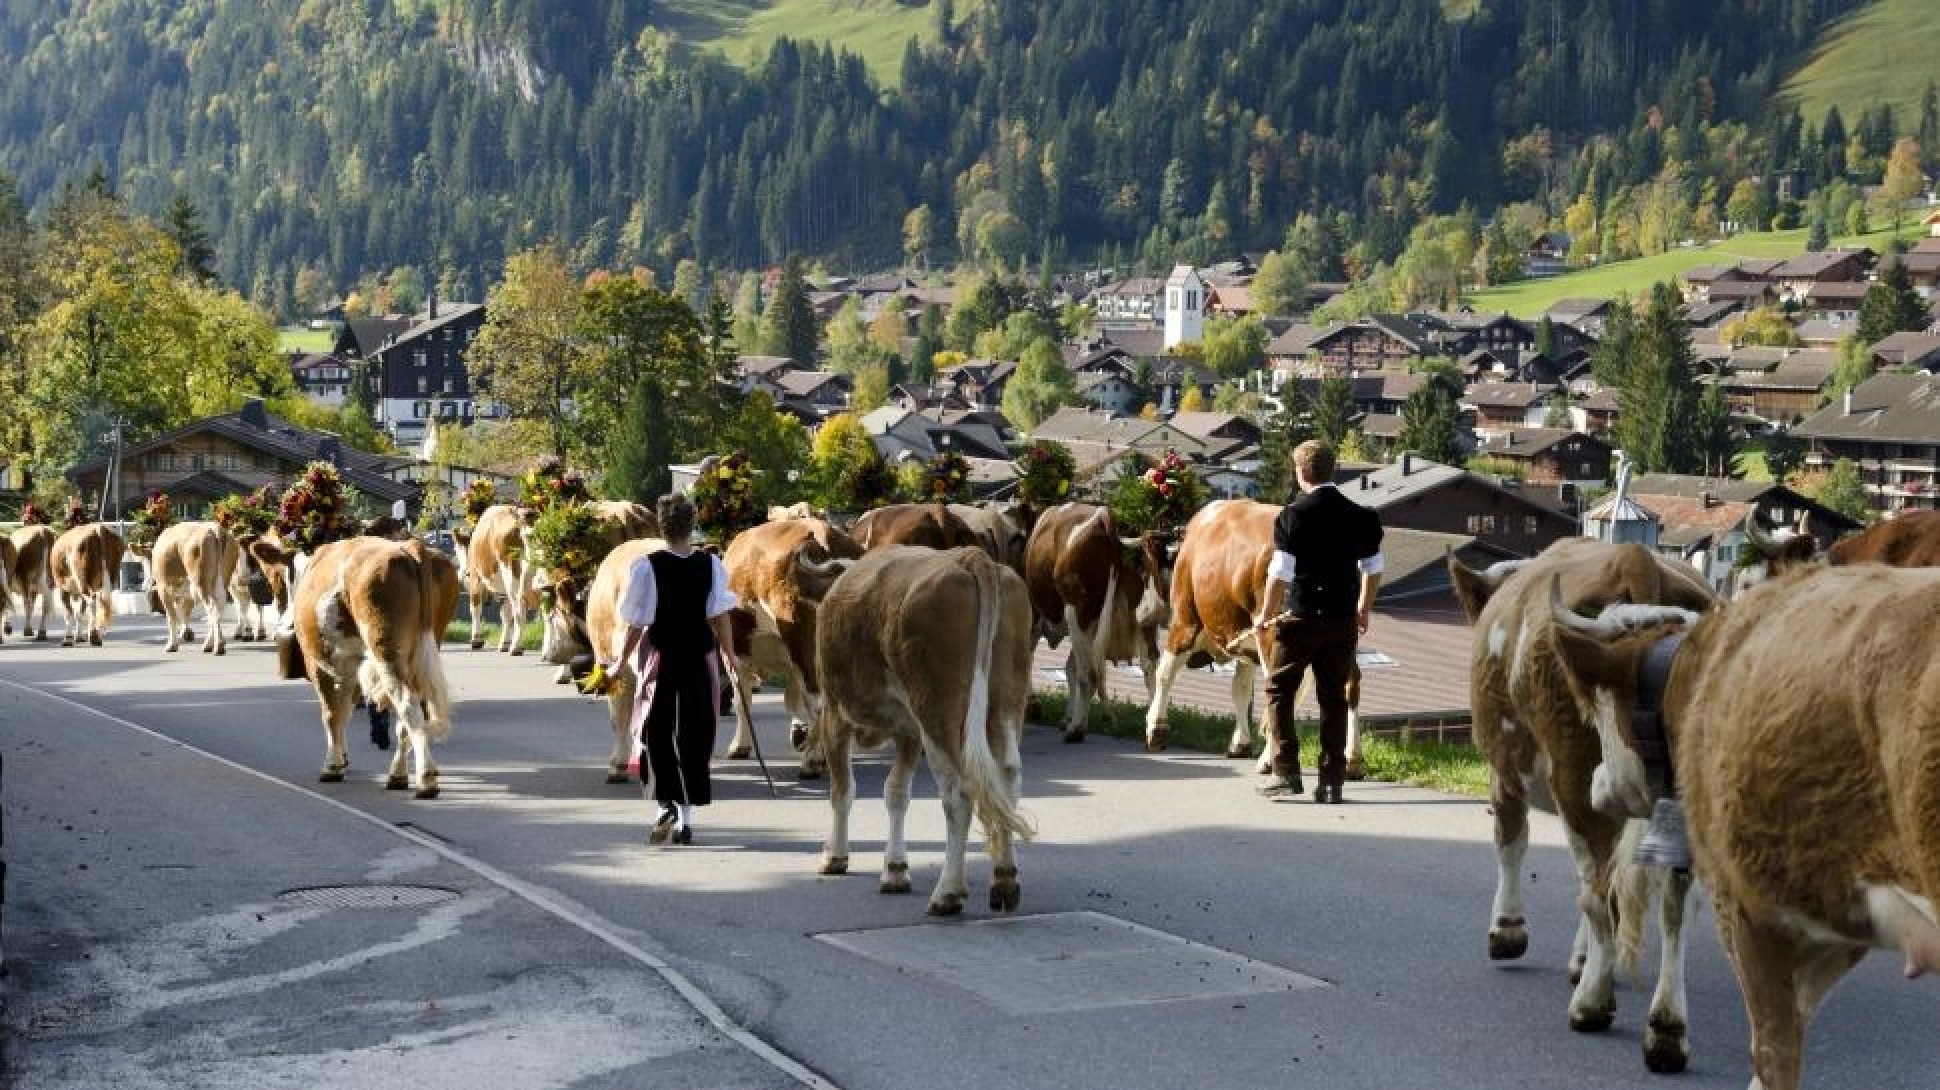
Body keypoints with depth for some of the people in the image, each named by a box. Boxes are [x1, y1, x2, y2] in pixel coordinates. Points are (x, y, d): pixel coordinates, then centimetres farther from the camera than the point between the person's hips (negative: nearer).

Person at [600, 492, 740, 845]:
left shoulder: (646, 567, -10)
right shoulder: (711, 565, -4)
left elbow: (636, 624, -8)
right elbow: (721, 618, -3)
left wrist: (619, 664, 3)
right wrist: (730, 658, 10)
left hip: (660, 660, -2)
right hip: (701, 661, 2)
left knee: (657, 736, 11)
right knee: (695, 737, 11)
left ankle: (667, 804, -6)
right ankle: (686, 818, 12)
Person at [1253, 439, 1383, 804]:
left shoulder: (1293, 514, -9)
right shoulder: (1359, 515, 6)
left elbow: (1280, 571, -12)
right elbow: (1372, 568, 14)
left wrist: (1265, 614, -1)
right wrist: (1363, 610, 28)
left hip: (1301, 617, -4)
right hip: (1343, 620, 4)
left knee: (1278, 692, 8)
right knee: (1334, 698, 9)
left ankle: (1286, 774, 1)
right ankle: (1332, 781, 6)